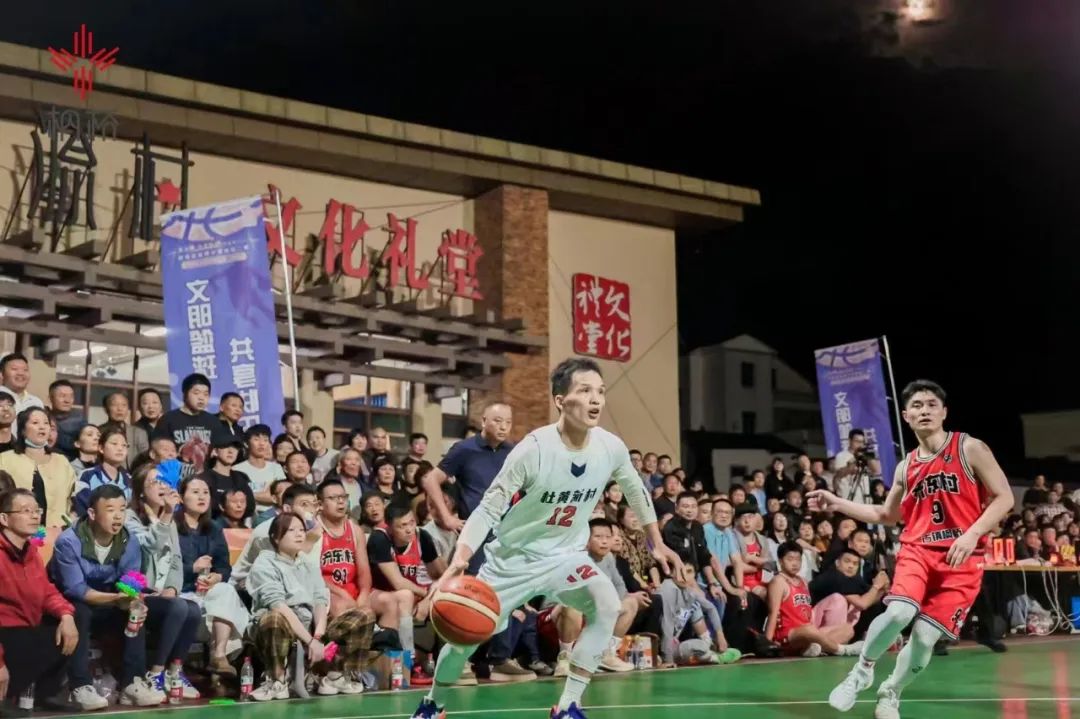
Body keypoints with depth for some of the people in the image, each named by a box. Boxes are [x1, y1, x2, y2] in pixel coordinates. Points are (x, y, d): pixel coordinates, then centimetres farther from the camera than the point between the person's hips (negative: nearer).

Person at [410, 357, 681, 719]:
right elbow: (489, 508, -24)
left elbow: (636, 491, 8)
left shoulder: (611, 447, -14)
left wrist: (657, 544, 14)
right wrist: (459, 559, -37)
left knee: (608, 607, -25)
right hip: (514, 555, -3)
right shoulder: (535, 448, -27)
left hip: (566, 553, 3)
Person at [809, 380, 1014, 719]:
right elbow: (886, 515, 23)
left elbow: (1004, 498, -5)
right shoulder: (906, 467, 11)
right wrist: (837, 504, 13)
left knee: (925, 637, -6)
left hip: (962, 558, -2)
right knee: (899, 612, -26)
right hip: (916, 550, 2)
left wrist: (972, 533, -19)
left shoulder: (969, 448, -2)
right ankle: (862, 670, 0)